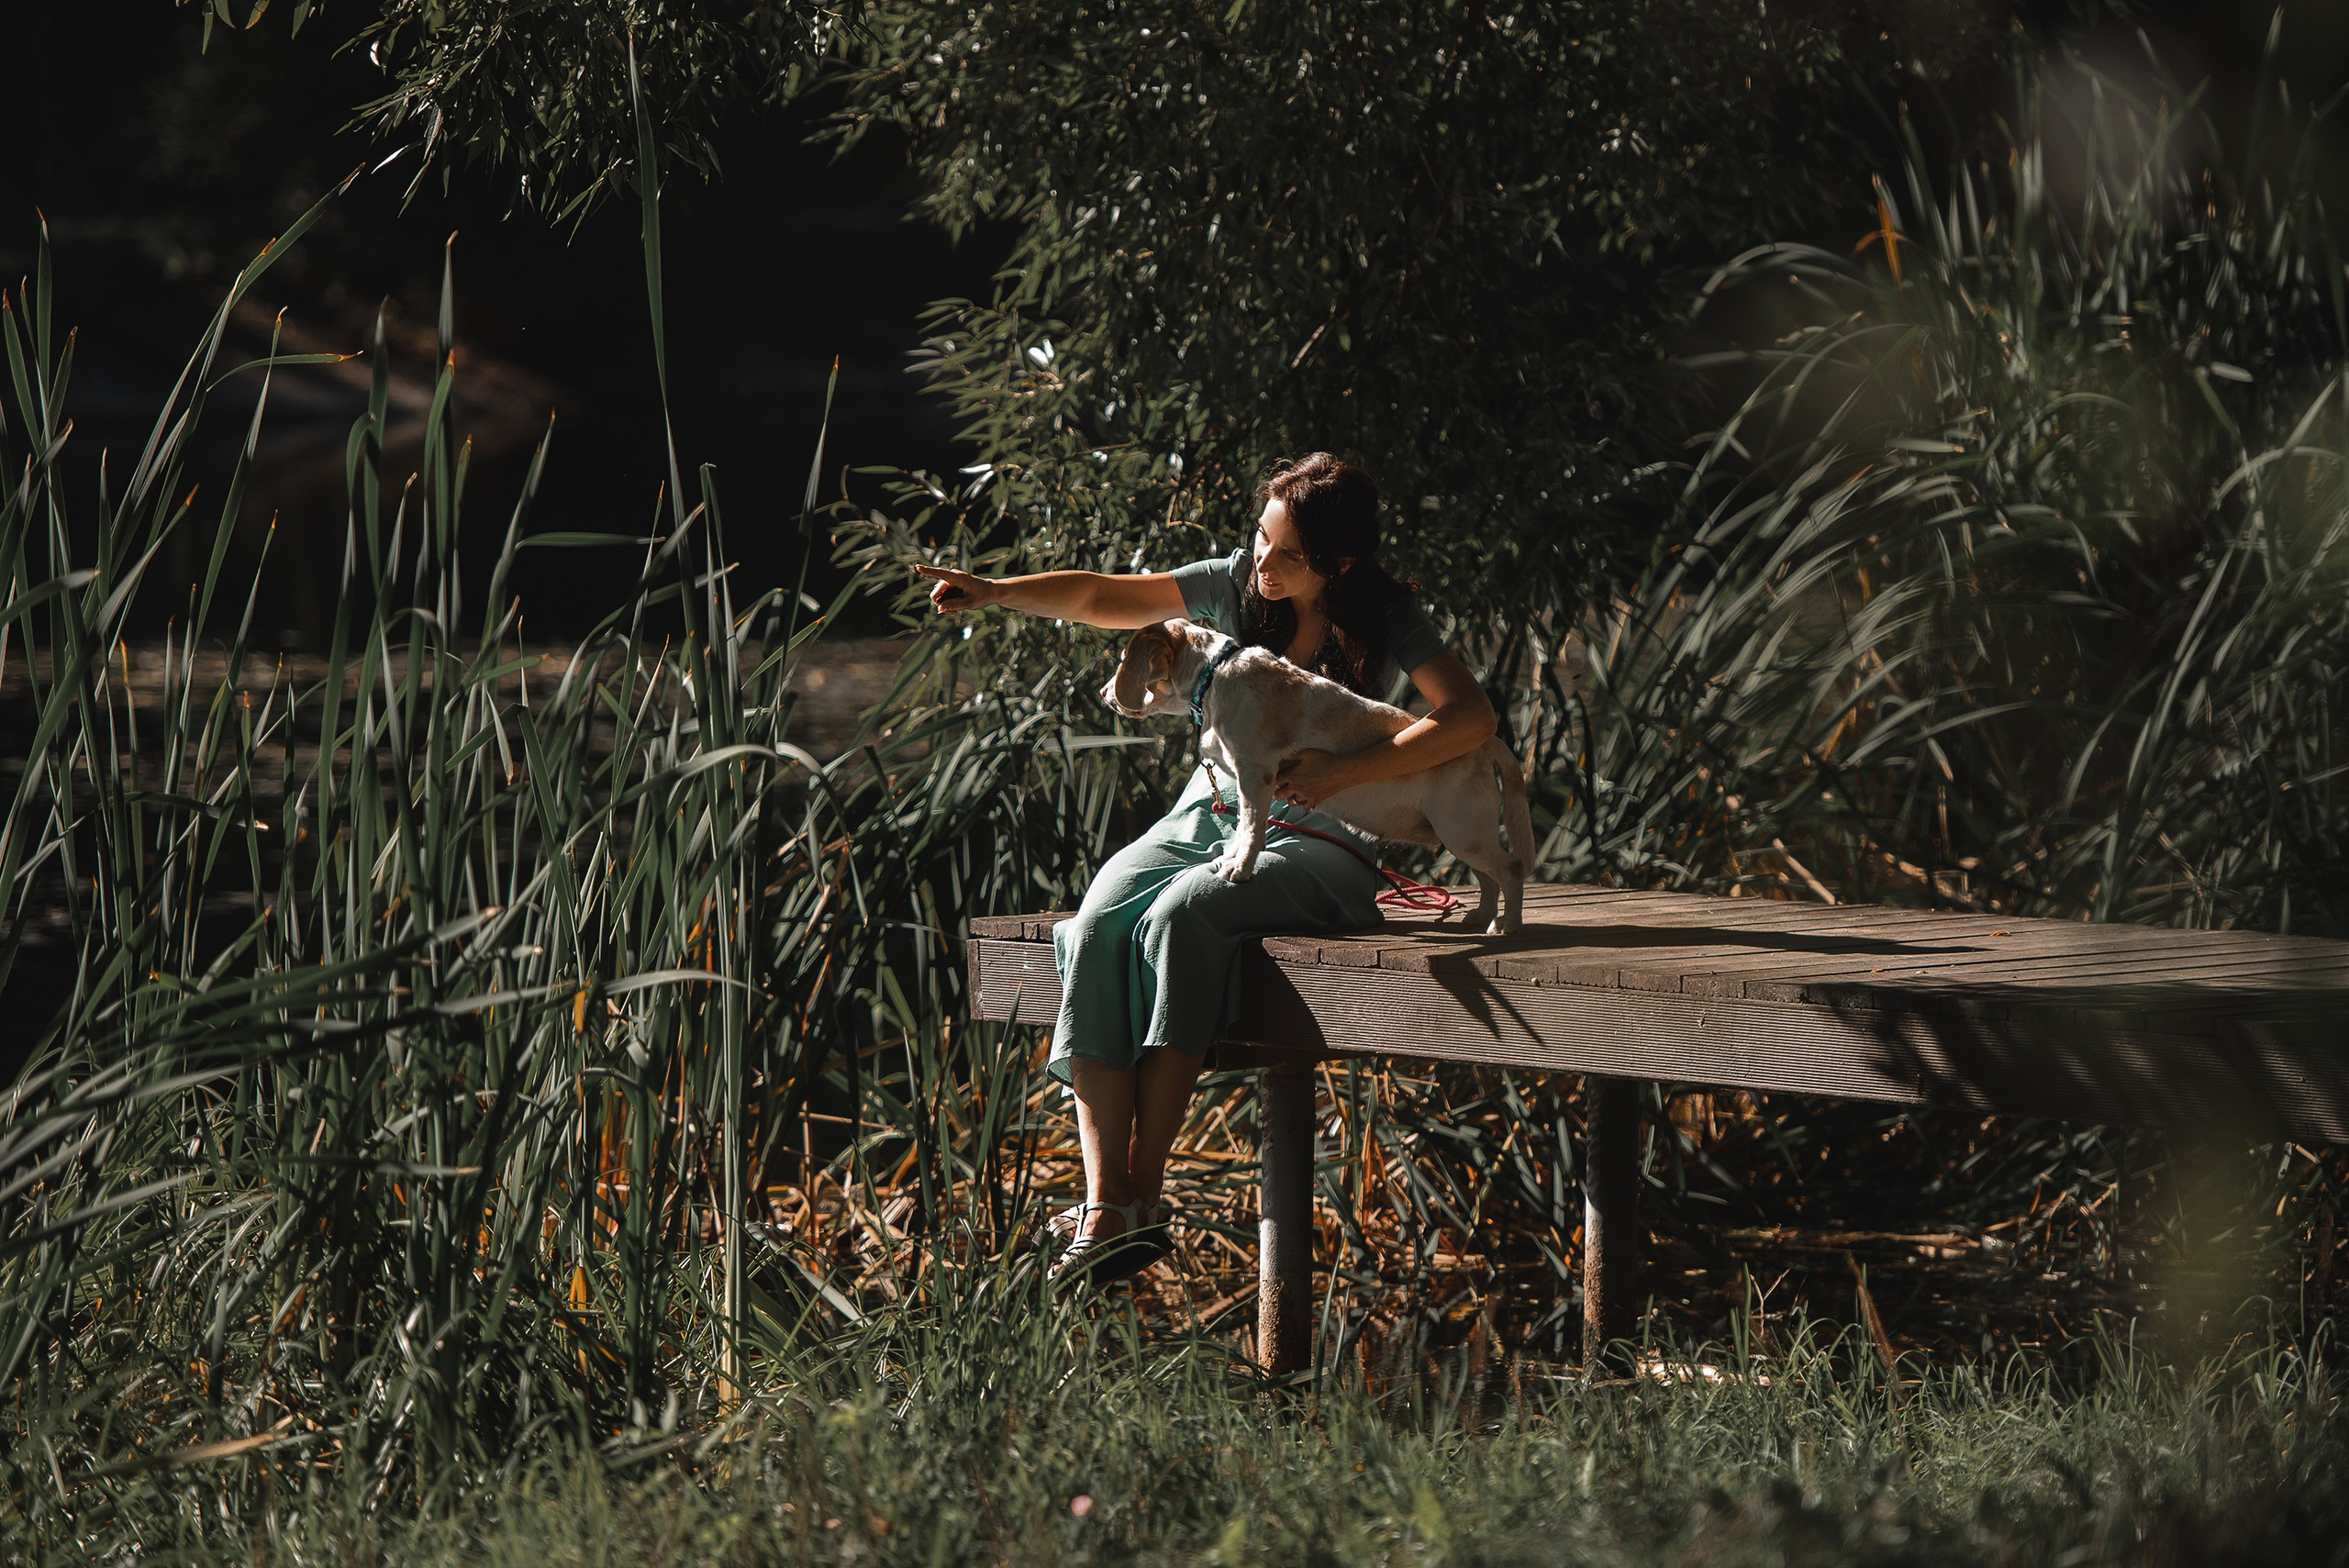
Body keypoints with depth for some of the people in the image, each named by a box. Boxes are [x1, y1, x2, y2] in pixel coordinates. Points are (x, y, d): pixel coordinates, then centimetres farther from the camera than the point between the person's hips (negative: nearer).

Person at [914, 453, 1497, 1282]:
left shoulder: (1386, 621, -7)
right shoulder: (1237, 585, 4)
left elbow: (1471, 717, -20)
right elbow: (1108, 598, 1)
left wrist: (1342, 772, -27)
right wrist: (998, 591, -15)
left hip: (1318, 847, -4)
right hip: (1207, 818, 4)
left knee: (1178, 917, -35)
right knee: (1095, 929, -27)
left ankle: (1145, 1196, -33)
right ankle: (1106, 1207, -35)